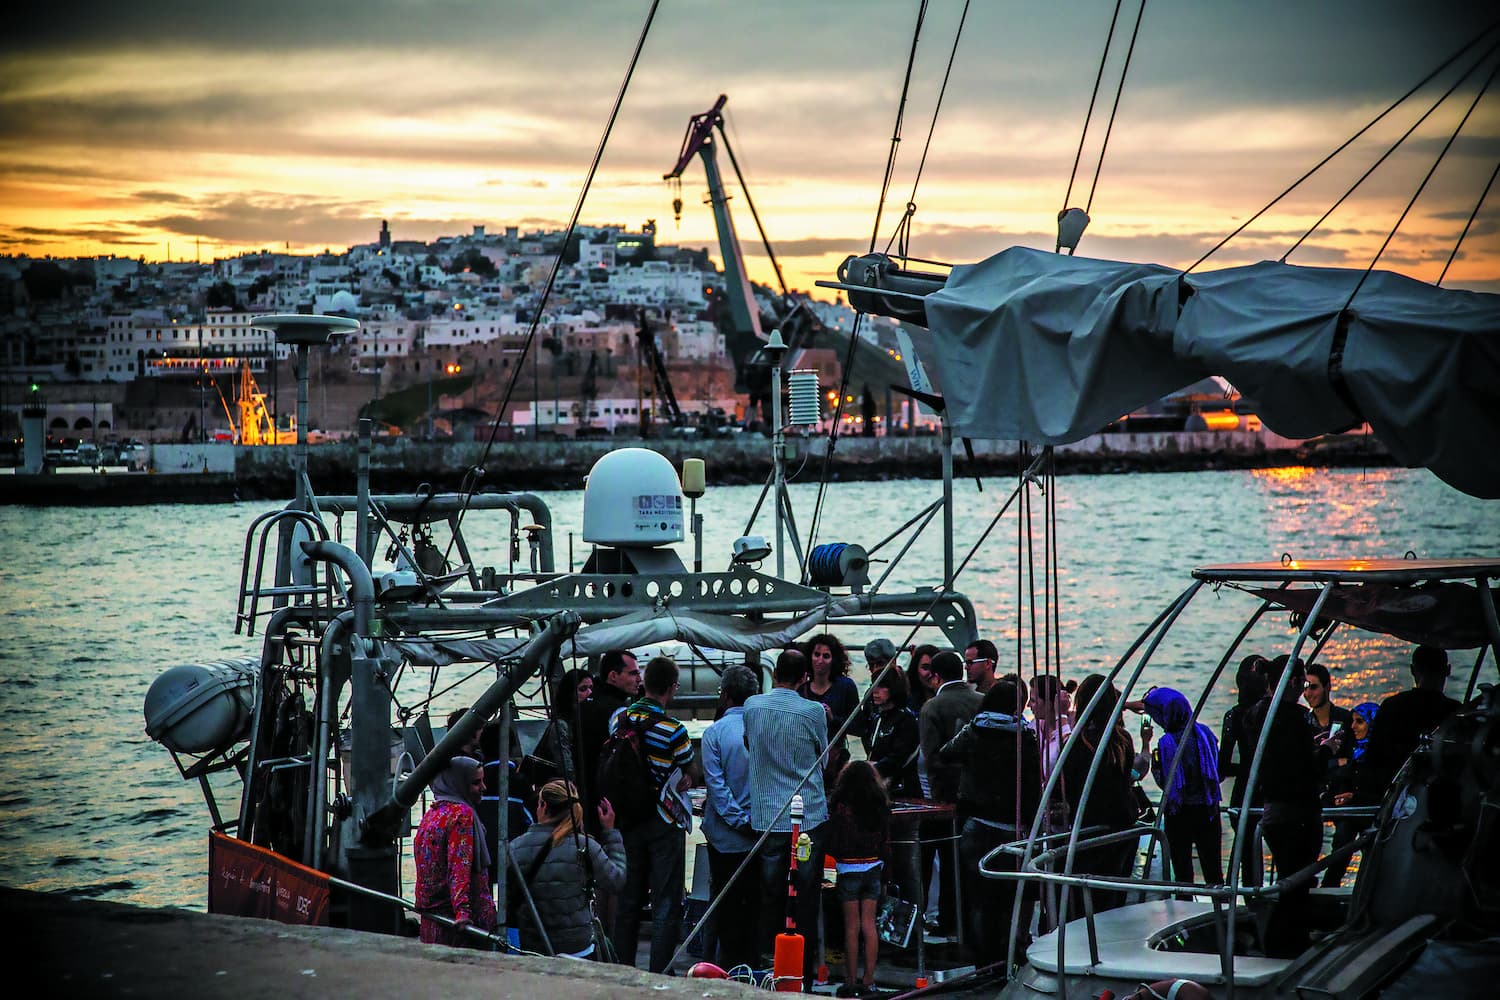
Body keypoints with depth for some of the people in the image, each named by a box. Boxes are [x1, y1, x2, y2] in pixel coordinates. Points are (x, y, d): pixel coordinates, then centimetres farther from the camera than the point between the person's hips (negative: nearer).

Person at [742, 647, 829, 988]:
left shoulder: (752, 706, 0)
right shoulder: (813, 712, -8)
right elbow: (823, 757, 6)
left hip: (767, 818, 2)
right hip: (810, 818, -2)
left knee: (769, 899, 9)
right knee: (806, 900, 4)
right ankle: (804, 973, 7)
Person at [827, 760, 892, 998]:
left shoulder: (840, 807, -10)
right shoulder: (881, 807, 1)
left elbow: (832, 844, -9)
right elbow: (886, 842, 5)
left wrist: (837, 856, 13)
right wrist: (884, 874, 14)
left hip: (849, 869, -3)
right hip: (874, 869, 3)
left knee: (852, 927, 1)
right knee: (869, 925, 8)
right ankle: (868, 979, 9)